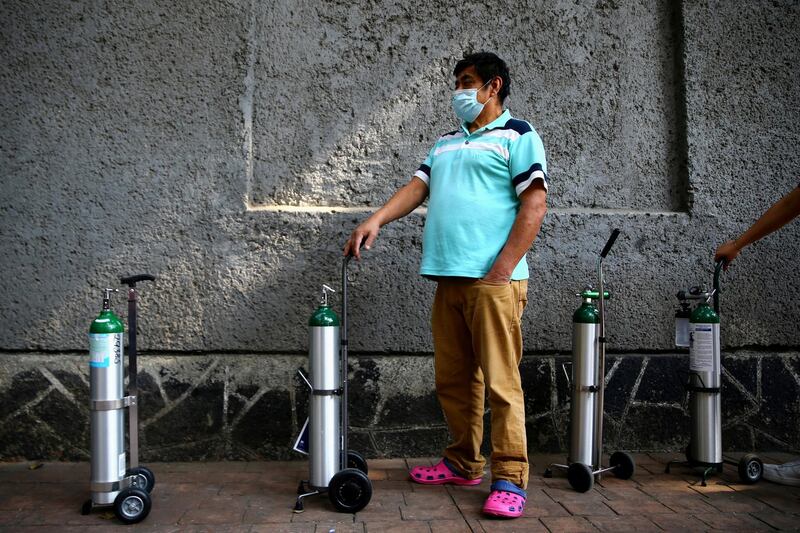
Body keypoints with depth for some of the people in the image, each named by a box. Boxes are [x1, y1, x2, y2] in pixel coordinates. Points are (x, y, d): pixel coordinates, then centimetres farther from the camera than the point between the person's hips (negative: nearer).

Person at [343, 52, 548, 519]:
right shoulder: (446, 143, 24)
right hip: (448, 278, 7)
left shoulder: (517, 135, 2)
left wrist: (502, 270, -14)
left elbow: (534, 204, -7)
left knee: (501, 382, -6)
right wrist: (376, 220, -4)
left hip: (493, 280, -7)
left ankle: (510, 479, 1)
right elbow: (417, 187, 15)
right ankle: (464, 464, 23)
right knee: (453, 380, 10)